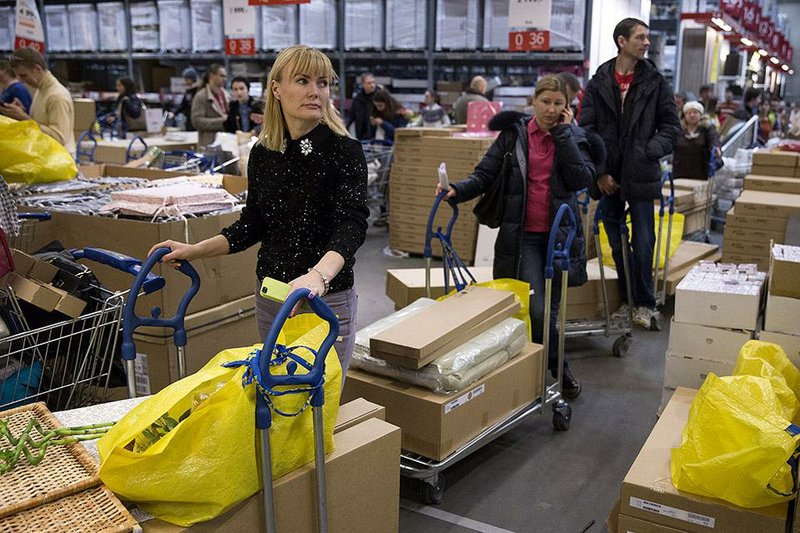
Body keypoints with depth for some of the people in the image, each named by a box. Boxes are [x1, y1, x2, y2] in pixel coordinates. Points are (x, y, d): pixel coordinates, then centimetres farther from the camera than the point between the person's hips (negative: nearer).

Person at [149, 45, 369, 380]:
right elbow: (253, 225, 12)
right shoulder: (262, 154, 2)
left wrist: (319, 275, -46)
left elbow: (351, 224, -28)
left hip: (328, 300, -5)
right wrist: (195, 250, 5)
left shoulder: (344, 151, -14)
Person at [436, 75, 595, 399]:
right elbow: (485, 175, -1)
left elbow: (583, 179, -12)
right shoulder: (514, 133, 2)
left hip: (560, 235, 2)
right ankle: (561, 372, 9)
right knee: (537, 310, -13)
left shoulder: (574, 136, 5)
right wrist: (457, 191, -20)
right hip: (524, 236, -2)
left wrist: (562, 133, -10)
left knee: (550, 310, 10)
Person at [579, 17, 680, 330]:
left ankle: (645, 304, 17)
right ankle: (628, 301, 26)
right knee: (617, 244, 11)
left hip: (641, 177, -1)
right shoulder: (599, 83, 2)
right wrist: (599, 172, -7)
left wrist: (650, 151, -13)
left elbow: (671, 126, 4)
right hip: (608, 178, 1)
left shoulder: (655, 82, 2)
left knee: (643, 245, 1)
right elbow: (587, 129, 0)